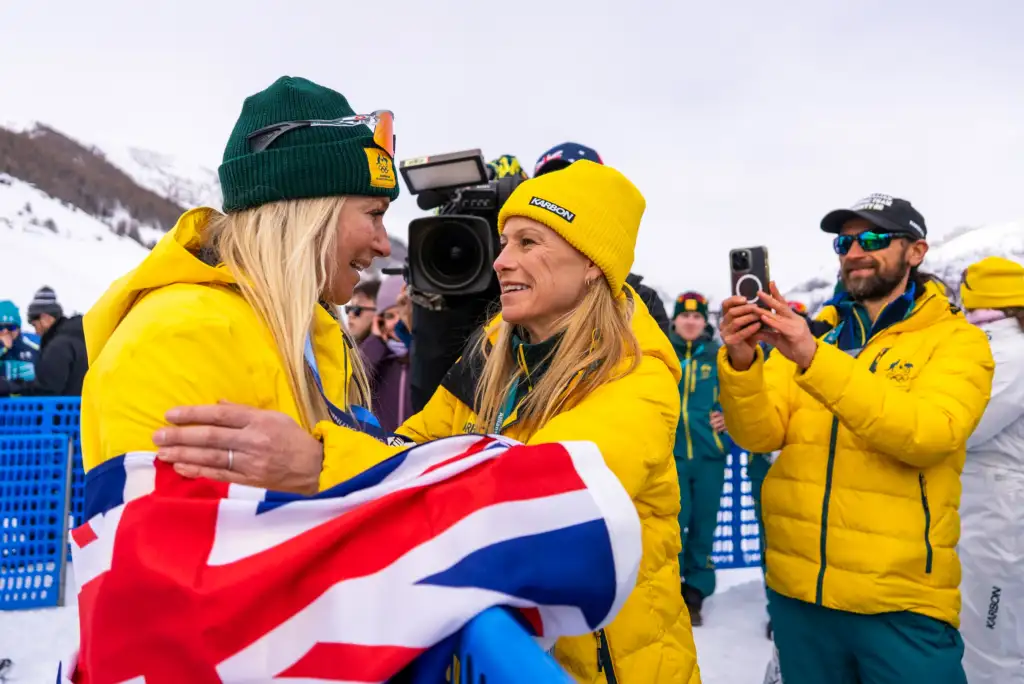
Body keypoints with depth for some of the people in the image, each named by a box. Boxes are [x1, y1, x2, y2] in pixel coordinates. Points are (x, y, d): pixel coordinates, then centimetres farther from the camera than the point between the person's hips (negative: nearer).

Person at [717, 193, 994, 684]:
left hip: (901, 601, -3)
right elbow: (760, 434, -5)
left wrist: (813, 359, -30)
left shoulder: (957, 340, -2)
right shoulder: (811, 338, 8)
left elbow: (929, 434, -21)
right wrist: (741, 360, -24)